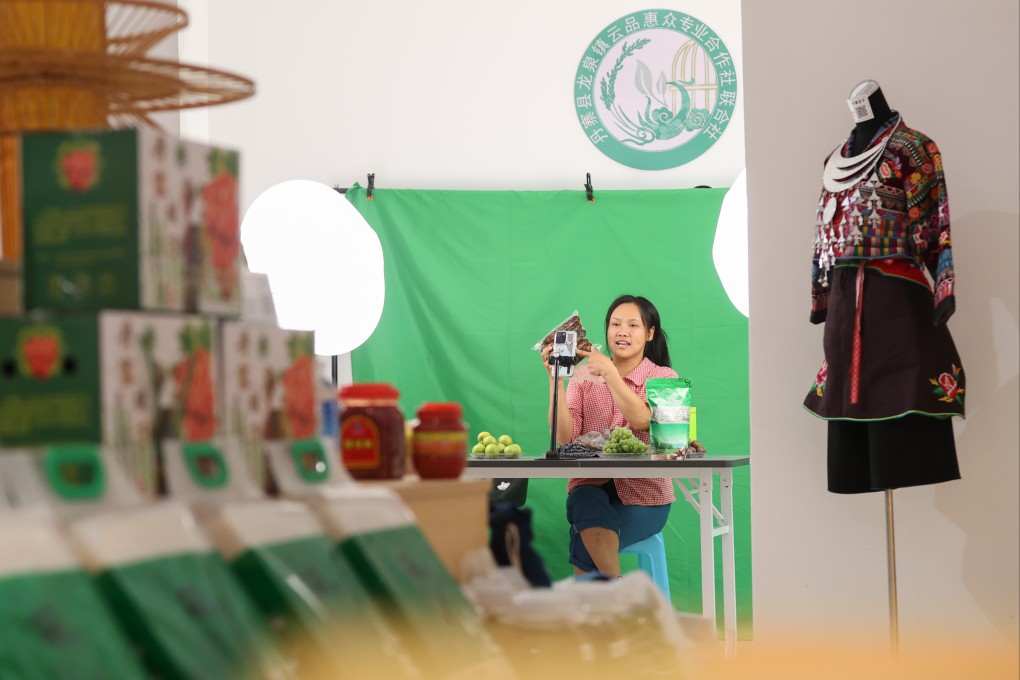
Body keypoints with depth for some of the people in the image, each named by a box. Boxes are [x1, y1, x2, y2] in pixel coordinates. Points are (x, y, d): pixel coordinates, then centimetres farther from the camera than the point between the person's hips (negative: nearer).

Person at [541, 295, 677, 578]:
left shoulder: (663, 377, 3)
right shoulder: (584, 377, 9)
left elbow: (642, 420, -18)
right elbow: (563, 438, -5)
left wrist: (609, 372, -20)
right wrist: (555, 379, -11)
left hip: (643, 494, -2)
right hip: (591, 487, 2)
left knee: (585, 546, -28)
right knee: (588, 502, -35)